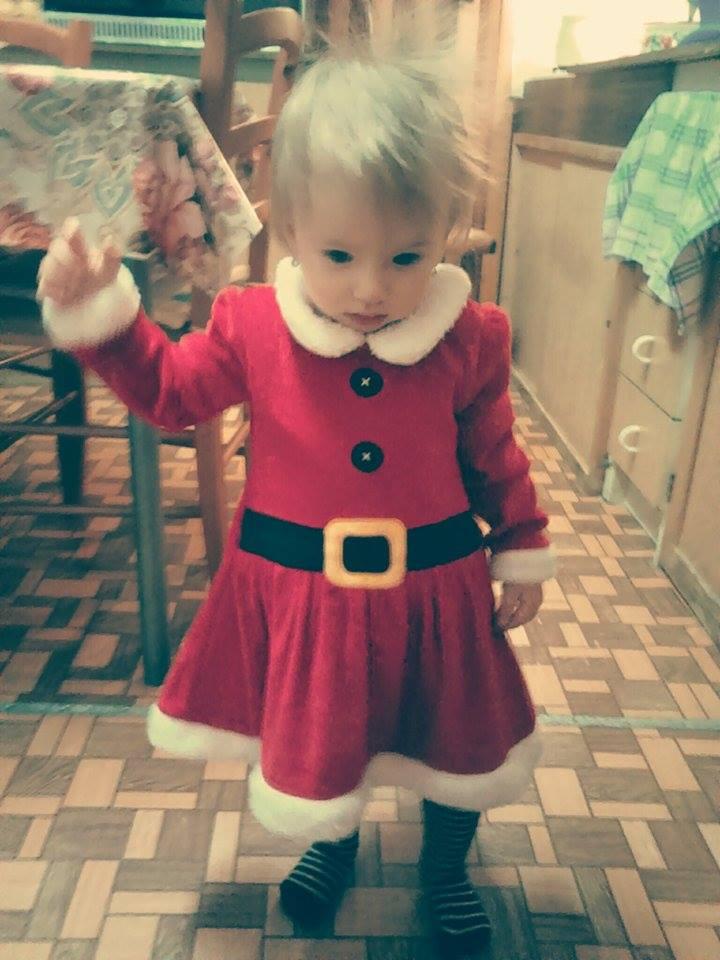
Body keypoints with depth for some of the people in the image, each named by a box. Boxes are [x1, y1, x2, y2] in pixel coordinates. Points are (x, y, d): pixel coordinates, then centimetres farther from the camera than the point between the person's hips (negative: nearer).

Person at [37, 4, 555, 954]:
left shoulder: (470, 339, -14)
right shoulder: (254, 325, -13)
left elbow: (494, 457, -1)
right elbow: (170, 388, 2)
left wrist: (522, 553, 6)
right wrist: (98, 311, -10)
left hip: (432, 588, 0)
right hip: (297, 588, 1)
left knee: (458, 742, 19)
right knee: (310, 737, 23)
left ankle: (446, 867, 51)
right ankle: (333, 841, 57)